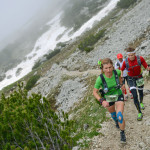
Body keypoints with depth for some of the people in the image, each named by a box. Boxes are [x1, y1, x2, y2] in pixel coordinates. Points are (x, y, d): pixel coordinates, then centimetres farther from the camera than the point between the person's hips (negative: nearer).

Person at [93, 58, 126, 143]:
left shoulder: (116, 72, -28)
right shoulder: (100, 78, -33)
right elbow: (95, 92, -21)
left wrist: (121, 84, 12)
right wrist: (102, 101, -36)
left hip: (118, 96, 0)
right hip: (108, 98, 1)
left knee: (120, 116, -16)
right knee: (113, 113, 28)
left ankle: (122, 133, 11)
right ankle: (116, 121, 64)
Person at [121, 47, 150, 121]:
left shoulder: (140, 58, -22)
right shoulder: (125, 62, -21)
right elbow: (121, 70, -1)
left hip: (139, 78, 2)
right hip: (131, 79, -2)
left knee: (141, 92, 24)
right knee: (135, 96, -13)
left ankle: (141, 103, 57)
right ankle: (139, 113, -2)